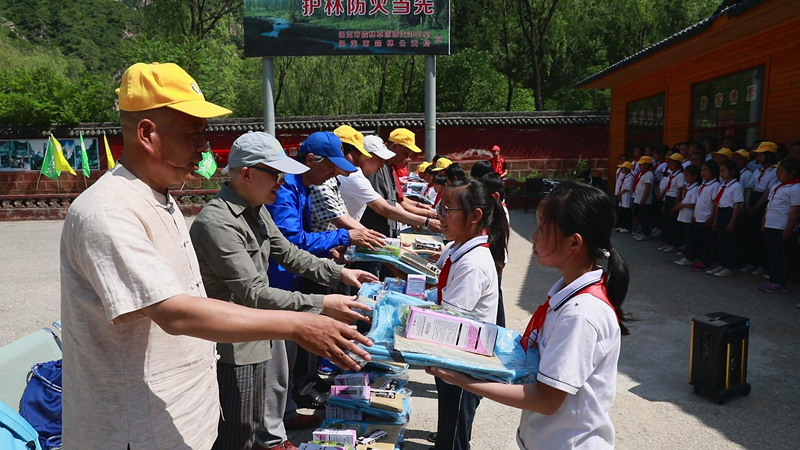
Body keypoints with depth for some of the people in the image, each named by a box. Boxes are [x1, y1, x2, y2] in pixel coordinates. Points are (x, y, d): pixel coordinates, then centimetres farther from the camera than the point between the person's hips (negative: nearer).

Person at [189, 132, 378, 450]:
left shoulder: (256, 210, 4)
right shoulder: (217, 222, -27)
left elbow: (287, 252, 15)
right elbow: (253, 294, -29)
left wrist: (339, 273, 6)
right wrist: (321, 306, -31)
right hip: (232, 348, -9)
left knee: (252, 424, 25)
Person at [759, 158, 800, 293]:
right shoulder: (777, 187, 15)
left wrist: (788, 229, -18)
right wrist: (764, 223, 18)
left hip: (781, 228, -8)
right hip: (770, 226, 8)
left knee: (779, 255, -2)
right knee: (771, 254, 11)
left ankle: (779, 283, 5)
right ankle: (773, 280, 20)